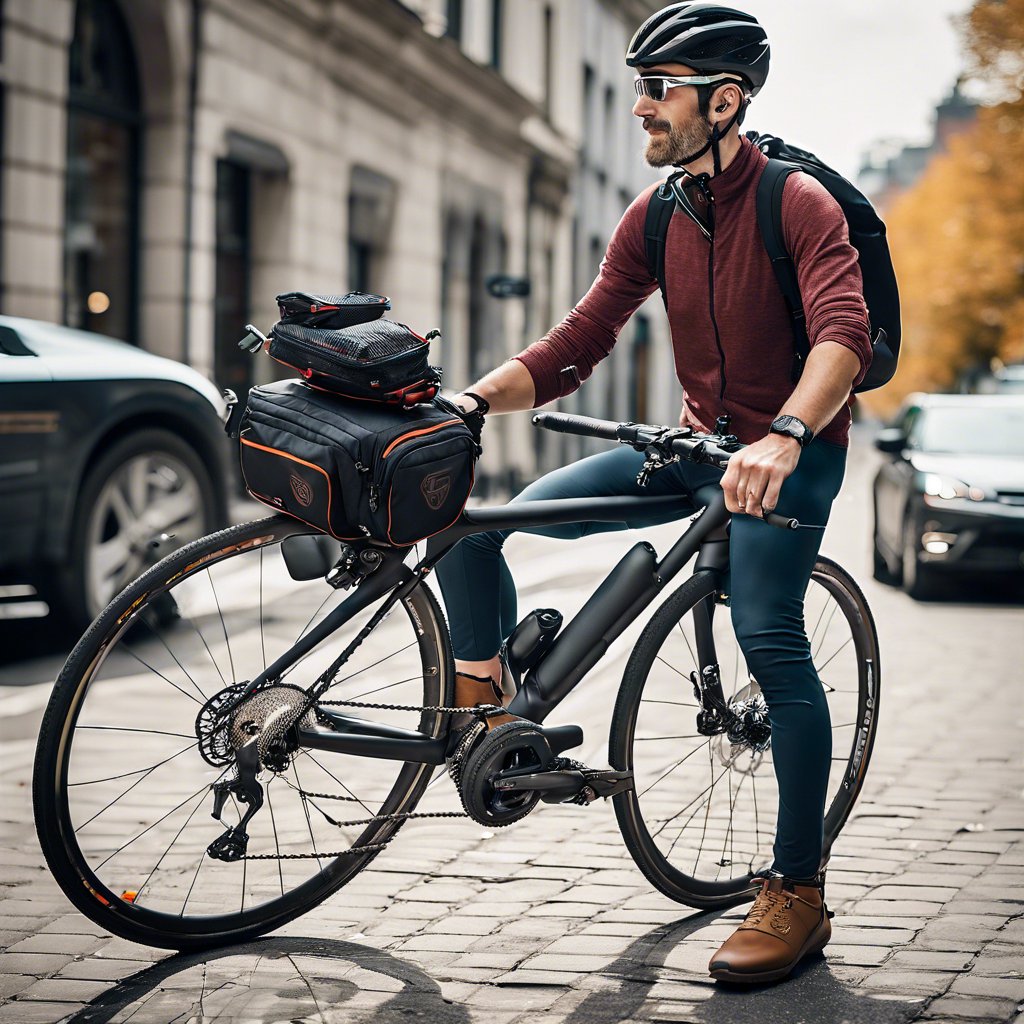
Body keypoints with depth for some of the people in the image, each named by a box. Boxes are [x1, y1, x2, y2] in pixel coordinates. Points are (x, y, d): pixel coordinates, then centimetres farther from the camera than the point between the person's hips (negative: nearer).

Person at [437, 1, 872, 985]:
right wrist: (474, 399, -13)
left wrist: (781, 439, -49)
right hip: (694, 446, 6)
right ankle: (486, 706, 11)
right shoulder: (655, 216, 5)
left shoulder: (798, 203, -15)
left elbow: (844, 332, -31)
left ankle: (798, 894, -17)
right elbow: (577, 342, 3)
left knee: (768, 638, -26)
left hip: (792, 452, -6)